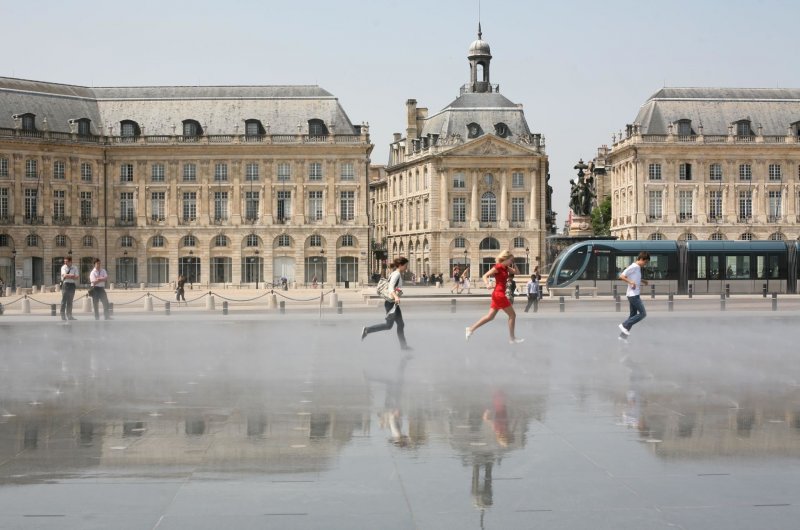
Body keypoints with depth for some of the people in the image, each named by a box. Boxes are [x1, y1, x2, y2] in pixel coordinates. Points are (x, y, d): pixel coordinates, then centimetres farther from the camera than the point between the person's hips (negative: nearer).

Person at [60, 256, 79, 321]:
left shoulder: (75, 268, 7)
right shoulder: (63, 267, 1)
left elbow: (76, 277, -3)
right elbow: (64, 275, -15)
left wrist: (68, 276, -12)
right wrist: (72, 276, -13)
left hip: (72, 285, 3)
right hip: (65, 284, -3)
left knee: (70, 301, 9)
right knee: (64, 301, -5)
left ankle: (69, 315, 15)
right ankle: (63, 316, -3)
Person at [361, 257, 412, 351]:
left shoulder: (398, 274, 13)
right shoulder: (397, 274, -16)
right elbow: (390, 287, -30)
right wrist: (396, 297, -45)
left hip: (394, 303, 10)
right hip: (391, 303, -10)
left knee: (401, 324, 10)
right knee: (389, 325, -5)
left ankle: (403, 345, 13)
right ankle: (367, 330, 0)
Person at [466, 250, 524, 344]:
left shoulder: (505, 268, 13)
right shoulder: (498, 267, -12)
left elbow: (516, 272, 22)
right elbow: (485, 276, -16)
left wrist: (513, 264, 9)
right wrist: (487, 284, -33)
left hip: (497, 295, 9)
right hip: (499, 294, -9)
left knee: (490, 316, 8)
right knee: (512, 315, -2)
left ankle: (471, 328, 6)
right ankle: (512, 338, 4)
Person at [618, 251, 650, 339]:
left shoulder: (637, 268, 15)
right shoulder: (633, 267, -14)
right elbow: (621, 276, -20)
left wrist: (642, 281, 21)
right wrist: (631, 282, -28)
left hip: (635, 295, 10)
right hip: (633, 295, -10)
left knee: (633, 315, 10)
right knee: (643, 313, -9)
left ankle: (623, 335, 12)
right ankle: (625, 325, -6)